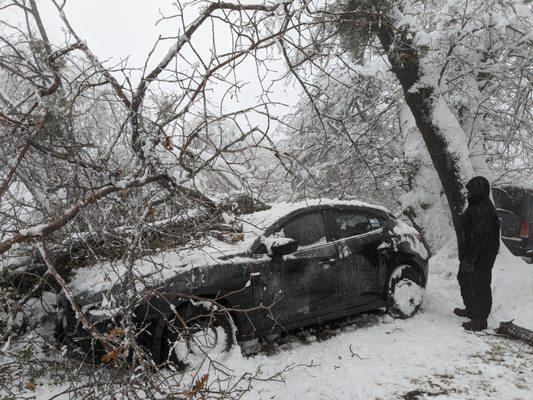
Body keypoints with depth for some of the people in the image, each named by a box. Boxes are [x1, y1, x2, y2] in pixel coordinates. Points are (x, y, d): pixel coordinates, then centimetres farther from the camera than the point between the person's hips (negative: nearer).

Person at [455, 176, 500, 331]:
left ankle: (480, 320, 11)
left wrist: (470, 259, -26)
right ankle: (470, 310, 39)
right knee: (465, 281, 22)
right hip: (468, 256, 11)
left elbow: (479, 238, -27)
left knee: (479, 287, 0)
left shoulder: (484, 211, -23)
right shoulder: (476, 206, 10)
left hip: (479, 260, -11)